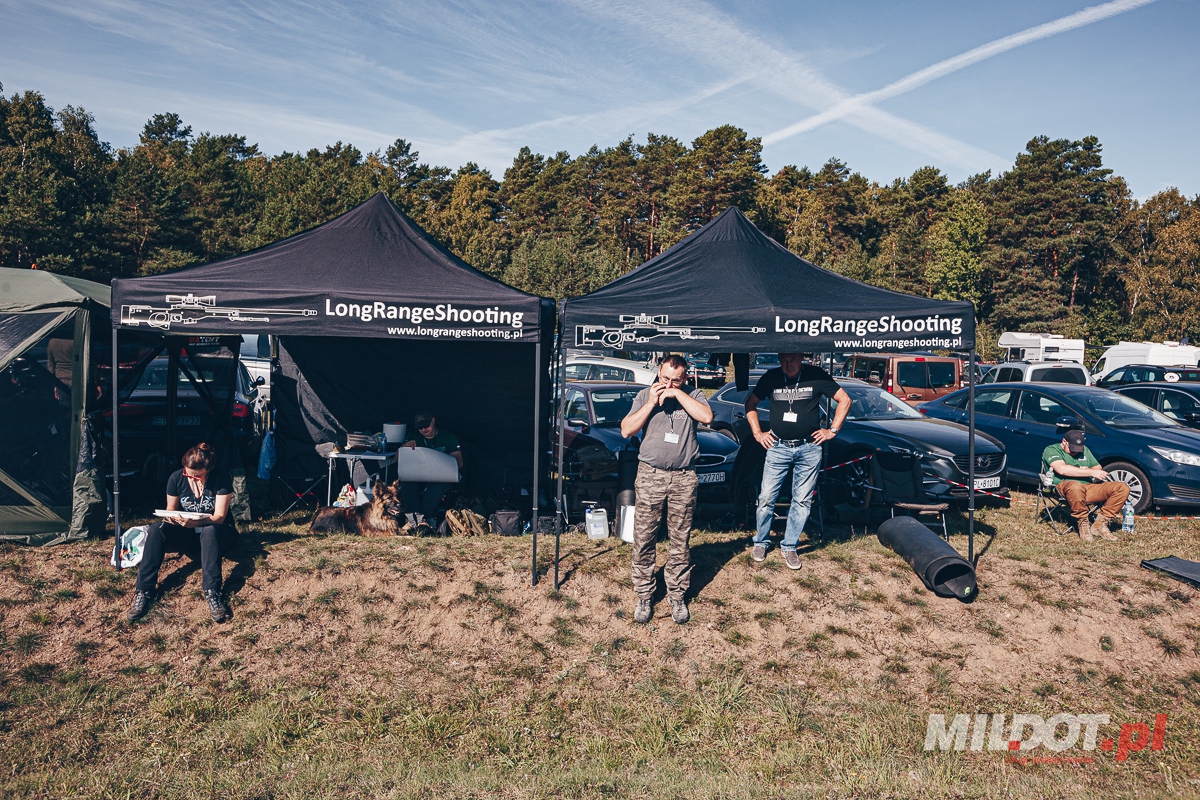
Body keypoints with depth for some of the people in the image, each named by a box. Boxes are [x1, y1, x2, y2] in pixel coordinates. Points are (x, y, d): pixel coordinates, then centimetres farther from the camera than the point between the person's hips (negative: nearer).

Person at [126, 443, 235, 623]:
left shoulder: (221, 478, -17)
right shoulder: (176, 478, -6)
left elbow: (219, 517, -19)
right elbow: (171, 510, 3)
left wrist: (196, 522, -39)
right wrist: (171, 517, -23)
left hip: (216, 531, -3)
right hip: (186, 532, 4)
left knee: (209, 531, -39)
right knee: (156, 530, -25)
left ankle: (212, 594, -45)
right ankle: (144, 592, -29)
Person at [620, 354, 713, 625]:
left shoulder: (693, 395, 5)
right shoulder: (645, 395, 6)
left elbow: (707, 417, -15)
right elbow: (626, 430, -2)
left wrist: (677, 394, -14)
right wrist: (651, 403, -9)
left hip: (684, 478, 0)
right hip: (650, 475, 0)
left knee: (680, 541, 6)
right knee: (643, 539, 2)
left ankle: (677, 596, 20)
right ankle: (644, 596, 15)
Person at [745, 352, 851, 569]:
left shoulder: (816, 376, -4)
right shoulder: (771, 377, 0)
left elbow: (844, 400, 4)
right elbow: (750, 403, 12)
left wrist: (832, 431, 1)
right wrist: (757, 433, 6)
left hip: (809, 448, -1)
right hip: (777, 447, 1)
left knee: (802, 501, 5)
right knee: (766, 498, 1)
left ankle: (790, 547, 18)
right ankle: (761, 542, 19)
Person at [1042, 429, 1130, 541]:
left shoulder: (1085, 450, 26)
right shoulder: (1051, 450, 2)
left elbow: (1098, 468, 26)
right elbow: (1062, 469, -15)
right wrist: (1091, 472, -12)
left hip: (1090, 486, 7)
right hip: (1064, 485, -7)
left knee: (1123, 488, -13)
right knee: (1076, 487, -44)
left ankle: (1100, 524, -13)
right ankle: (1082, 524, -21)